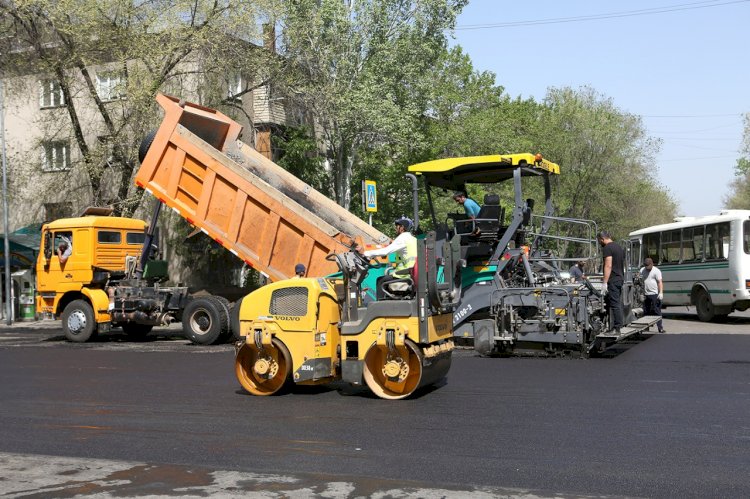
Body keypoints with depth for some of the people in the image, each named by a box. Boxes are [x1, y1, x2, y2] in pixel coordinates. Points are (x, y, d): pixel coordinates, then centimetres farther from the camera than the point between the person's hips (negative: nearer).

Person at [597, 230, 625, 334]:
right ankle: (616, 326, 15)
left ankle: (617, 328, -10)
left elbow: (608, 266, -19)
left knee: (614, 304, -9)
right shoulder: (619, 247, 19)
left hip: (612, 281, -10)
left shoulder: (607, 248, -11)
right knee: (617, 303, 11)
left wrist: (604, 283, -21)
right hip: (620, 279, 10)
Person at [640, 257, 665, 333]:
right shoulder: (642, 270, 12)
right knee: (646, 312, 10)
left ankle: (660, 327, -6)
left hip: (655, 294, -6)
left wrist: (661, 292, -21)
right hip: (646, 295, 6)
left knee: (657, 312, -7)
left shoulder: (656, 271, -4)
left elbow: (660, 282, -10)